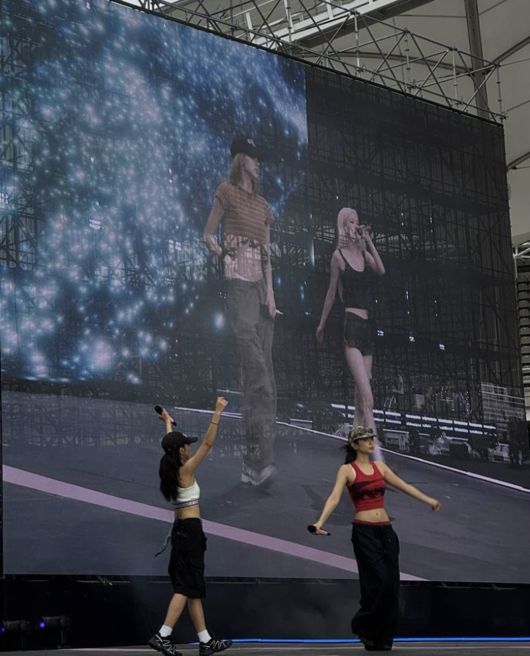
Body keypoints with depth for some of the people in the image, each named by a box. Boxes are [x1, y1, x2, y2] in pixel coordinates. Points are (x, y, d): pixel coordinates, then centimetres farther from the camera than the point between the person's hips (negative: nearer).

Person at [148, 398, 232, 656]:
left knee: (192, 587, 9)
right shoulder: (185, 470, -13)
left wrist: (168, 422, 43)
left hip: (181, 529, 9)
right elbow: (208, 443, -16)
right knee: (186, 587, -8)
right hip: (191, 530, -9)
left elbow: (171, 444, 27)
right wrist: (217, 414, -15)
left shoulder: (170, 468, 7)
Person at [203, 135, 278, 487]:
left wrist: (271, 293, 4)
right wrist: (224, 255, -12)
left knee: (264, 367, 1)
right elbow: (208, 236, 6)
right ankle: (263, 458, -26)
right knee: (255, 364, -20)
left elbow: (267, 255, 17)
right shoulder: (226, 191, 5)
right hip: (238, 281, -7)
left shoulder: (263, 205, 22)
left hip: (262, 285, 7)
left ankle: (254, 461, 3)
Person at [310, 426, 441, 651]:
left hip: (386, 529, 6)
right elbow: (334, 498, -16)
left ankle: (384, 637, 13)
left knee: (392, 584, 4)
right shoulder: (347, 470, -3)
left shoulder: (379, 466, 13)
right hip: (364, 531, -6)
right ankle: (363, 627, 6)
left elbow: (403, 486, 22)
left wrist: (428, 500, 26)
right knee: (379, 581, -14)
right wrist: (320, 521, -31)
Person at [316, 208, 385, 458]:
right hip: (351, 326, -7)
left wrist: (369, 242, -3)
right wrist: (322, 324, 15)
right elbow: (331, 293, 8)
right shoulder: (338, 255, 0)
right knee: (367, 398, -17)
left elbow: (381, 270, -6)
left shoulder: (363, 252, 14)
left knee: (361, 396, 8)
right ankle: (377, 453, -23)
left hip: (366, 325, 7)